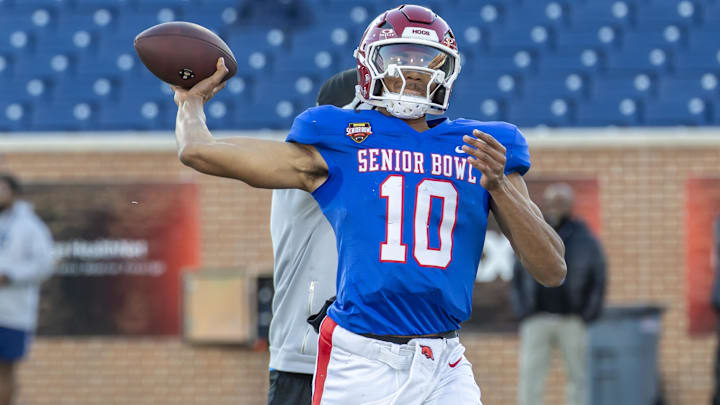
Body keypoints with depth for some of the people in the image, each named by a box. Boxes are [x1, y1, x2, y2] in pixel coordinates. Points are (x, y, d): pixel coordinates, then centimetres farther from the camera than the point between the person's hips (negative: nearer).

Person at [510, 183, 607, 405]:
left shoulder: (583, 239, 2)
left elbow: (598, 280, 5)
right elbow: (518, 278, 14)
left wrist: (587, 316, -3)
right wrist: (523, 310, 2)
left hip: (572, 321, -1)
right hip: (536, 320, 1)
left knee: (577, 376, 4)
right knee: (529, 376, -7)